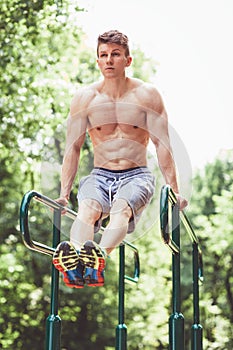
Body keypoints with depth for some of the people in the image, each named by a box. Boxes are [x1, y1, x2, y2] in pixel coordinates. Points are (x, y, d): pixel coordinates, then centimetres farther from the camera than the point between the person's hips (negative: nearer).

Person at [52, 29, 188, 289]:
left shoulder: (147, 95, 0)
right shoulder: (85, 98, 4)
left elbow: (162, 144, -2)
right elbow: (73, 148, 5)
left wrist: (174, 190, -8)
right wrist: (64, 194, -2)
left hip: (136, 176, -1)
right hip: (100, 175, 2)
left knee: (121, 207, -36)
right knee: (88, 207, -34)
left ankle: (99, 258, -63)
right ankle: (74, 260, -61)